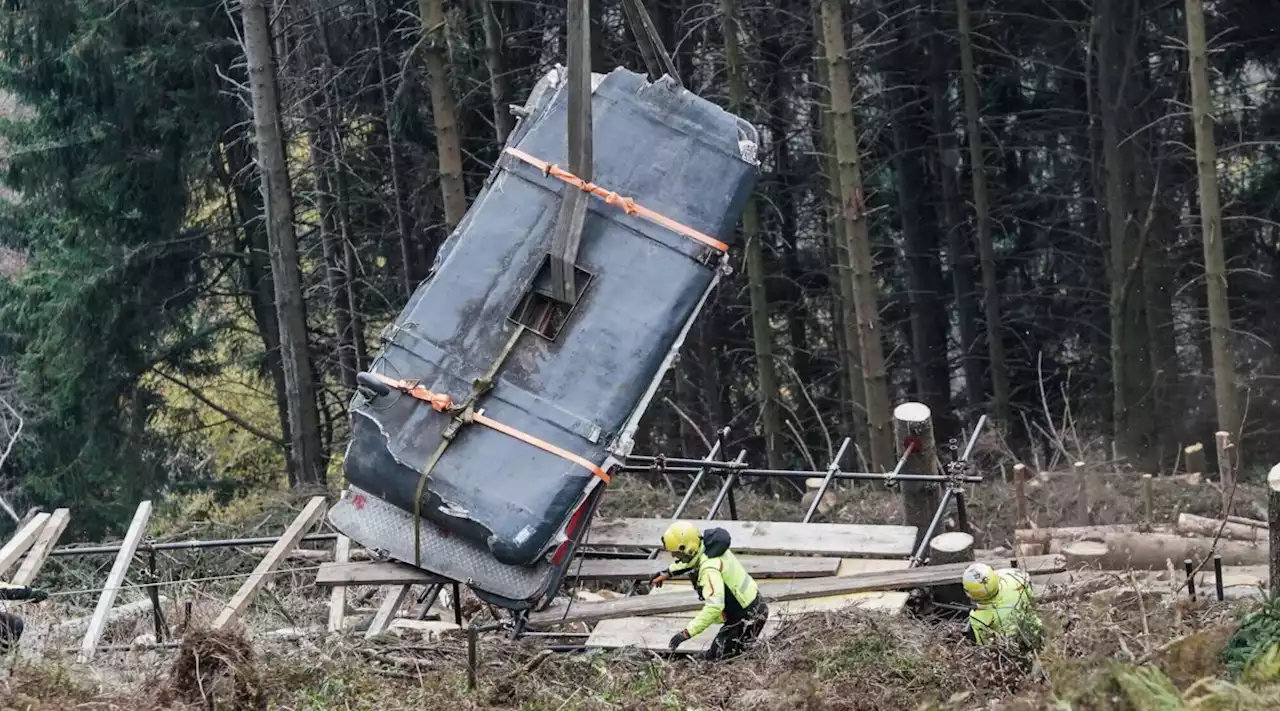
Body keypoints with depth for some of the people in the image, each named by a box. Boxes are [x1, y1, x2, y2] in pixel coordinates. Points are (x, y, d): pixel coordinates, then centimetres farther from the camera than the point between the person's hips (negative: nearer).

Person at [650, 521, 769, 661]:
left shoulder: (709, 569, -31)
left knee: (714, 659, -6)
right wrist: (667, 573, 27)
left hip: (747, 617, -10)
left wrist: (687, 633, -40)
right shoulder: (707, 546, -2)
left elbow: (714, 606, -41)